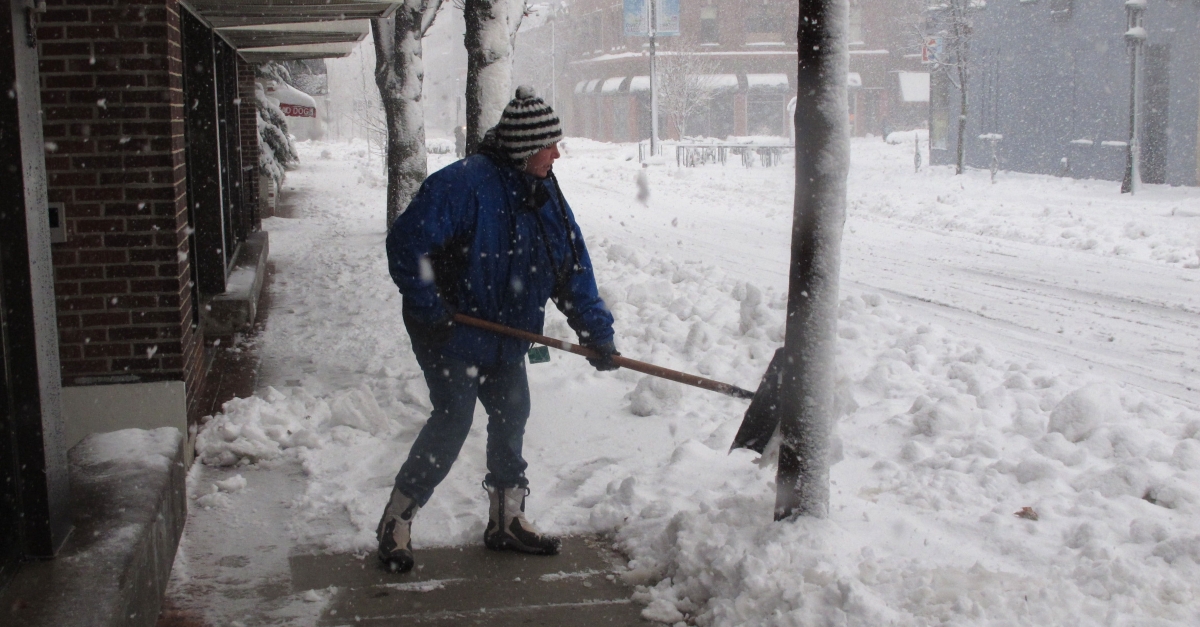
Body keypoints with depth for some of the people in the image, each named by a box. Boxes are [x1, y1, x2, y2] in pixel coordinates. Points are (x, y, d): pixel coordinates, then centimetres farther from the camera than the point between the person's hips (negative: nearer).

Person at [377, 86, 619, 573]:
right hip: (451, 333, -8)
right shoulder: (464, 184, -23)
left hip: (504, 338, 8)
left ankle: (507, 520, 28)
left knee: (512, 416, 12)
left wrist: (596, 332, -1)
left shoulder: (546, 196, 2)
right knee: (453, 421, -10)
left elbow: (573, 271, 5)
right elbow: (406, 244, -25)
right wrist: (429, 308, -22)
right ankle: (395, 523, 5)